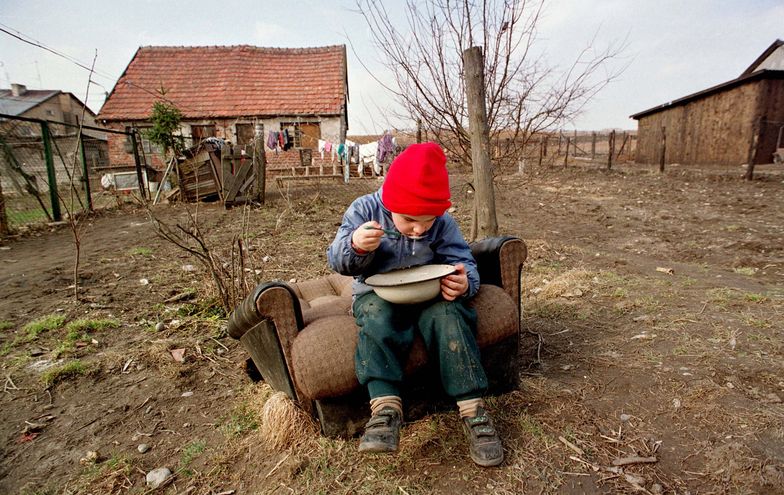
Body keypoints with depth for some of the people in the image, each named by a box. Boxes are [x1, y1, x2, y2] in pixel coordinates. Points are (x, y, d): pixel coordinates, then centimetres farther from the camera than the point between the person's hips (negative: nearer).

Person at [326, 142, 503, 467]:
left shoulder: (443, 223, -8)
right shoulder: (365, 210, -12)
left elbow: (464, 262, -7)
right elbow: (336, 261, -12)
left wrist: (465, 282, -33)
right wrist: (354, 246, -36)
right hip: (377, 293, -1)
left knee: (449, 314, -30)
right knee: (378, 317, -35)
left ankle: (472, 408, -25)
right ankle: (386, 406, -36)